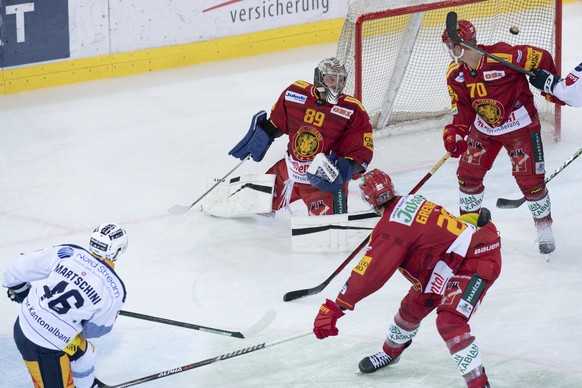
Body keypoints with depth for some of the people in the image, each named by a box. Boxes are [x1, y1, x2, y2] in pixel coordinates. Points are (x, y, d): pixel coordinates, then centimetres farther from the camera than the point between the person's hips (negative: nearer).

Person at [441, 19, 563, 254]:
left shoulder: (503, 56, -28)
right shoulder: (455, 74, -7)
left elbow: (542, 60, -18)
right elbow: (463, 107, 2)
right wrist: (456, 133, -12)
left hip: (520, 126, -6)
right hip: (484, 127, 6)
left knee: (529, 178, -8)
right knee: (468, 173, 4)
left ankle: (544, 228, 12)